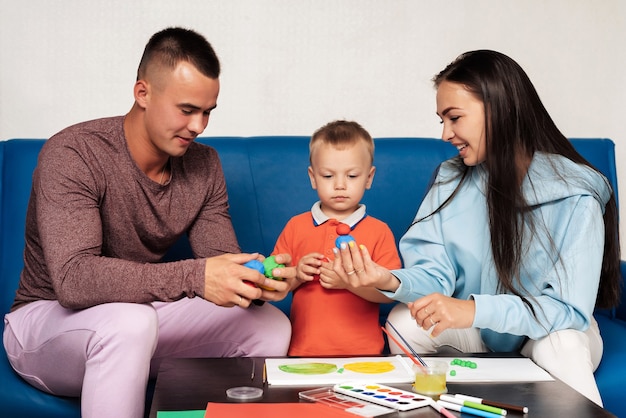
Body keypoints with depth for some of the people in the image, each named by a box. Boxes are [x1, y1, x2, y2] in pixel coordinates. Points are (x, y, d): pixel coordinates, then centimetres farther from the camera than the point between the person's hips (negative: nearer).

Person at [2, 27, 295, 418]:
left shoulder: (204, 164, -2)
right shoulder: (72, 155, -23)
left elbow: (221, 262, -3)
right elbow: (72, 280, -34)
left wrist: (255, 279, -28)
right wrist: (193, 277, -44)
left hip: (141, 311, 6)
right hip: (48, 317, -6)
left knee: (271, 325, -9)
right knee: (129, 321, -39)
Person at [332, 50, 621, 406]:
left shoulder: (575, 196, -22)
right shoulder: (451, 180, -8)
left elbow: (571, 308, -28)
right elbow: (435, 274, -12)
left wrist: (475, 309, -42)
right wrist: (392, 281, -36)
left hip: (554, 332, -3)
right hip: (478, 332, 4)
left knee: (560, 344, -35)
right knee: (404, 321, -21)